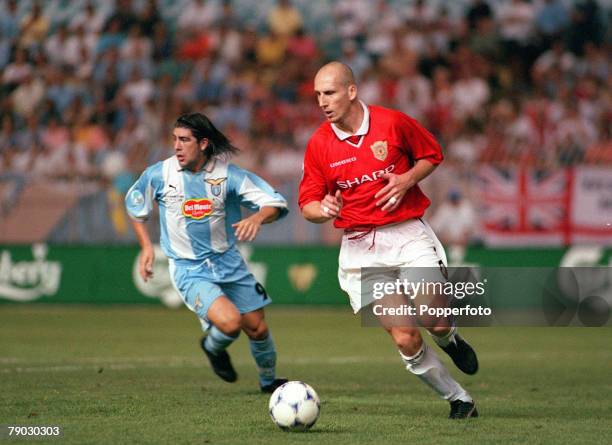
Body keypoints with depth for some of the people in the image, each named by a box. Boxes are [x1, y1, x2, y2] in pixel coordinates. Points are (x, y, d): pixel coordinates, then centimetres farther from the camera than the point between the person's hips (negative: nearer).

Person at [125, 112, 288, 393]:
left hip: (228, 262, 2)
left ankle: (269, 381, 37)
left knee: (257, 329, 7)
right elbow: (134, 204, 12)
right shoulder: (158, 175, -9)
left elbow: (276, 204, -13)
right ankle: (213, 347, 13)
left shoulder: (227, 174, -12)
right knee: (230, 322, -24)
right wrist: (146, 246, 5)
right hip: (188, 269, -2)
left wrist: (257, 218, -35)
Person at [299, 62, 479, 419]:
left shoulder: (393, 122, -4)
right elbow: (308, 204, 5)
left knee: (438, 322, -15)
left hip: (409, 235, -1)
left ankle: (450, 341, 24)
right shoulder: (319, 144, -1)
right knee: (405, 339, -7)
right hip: (360, 248, 1)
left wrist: (407, 180, -8)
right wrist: (324, 210, -19)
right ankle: (460, 400, 12)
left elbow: (432, 155, 11)